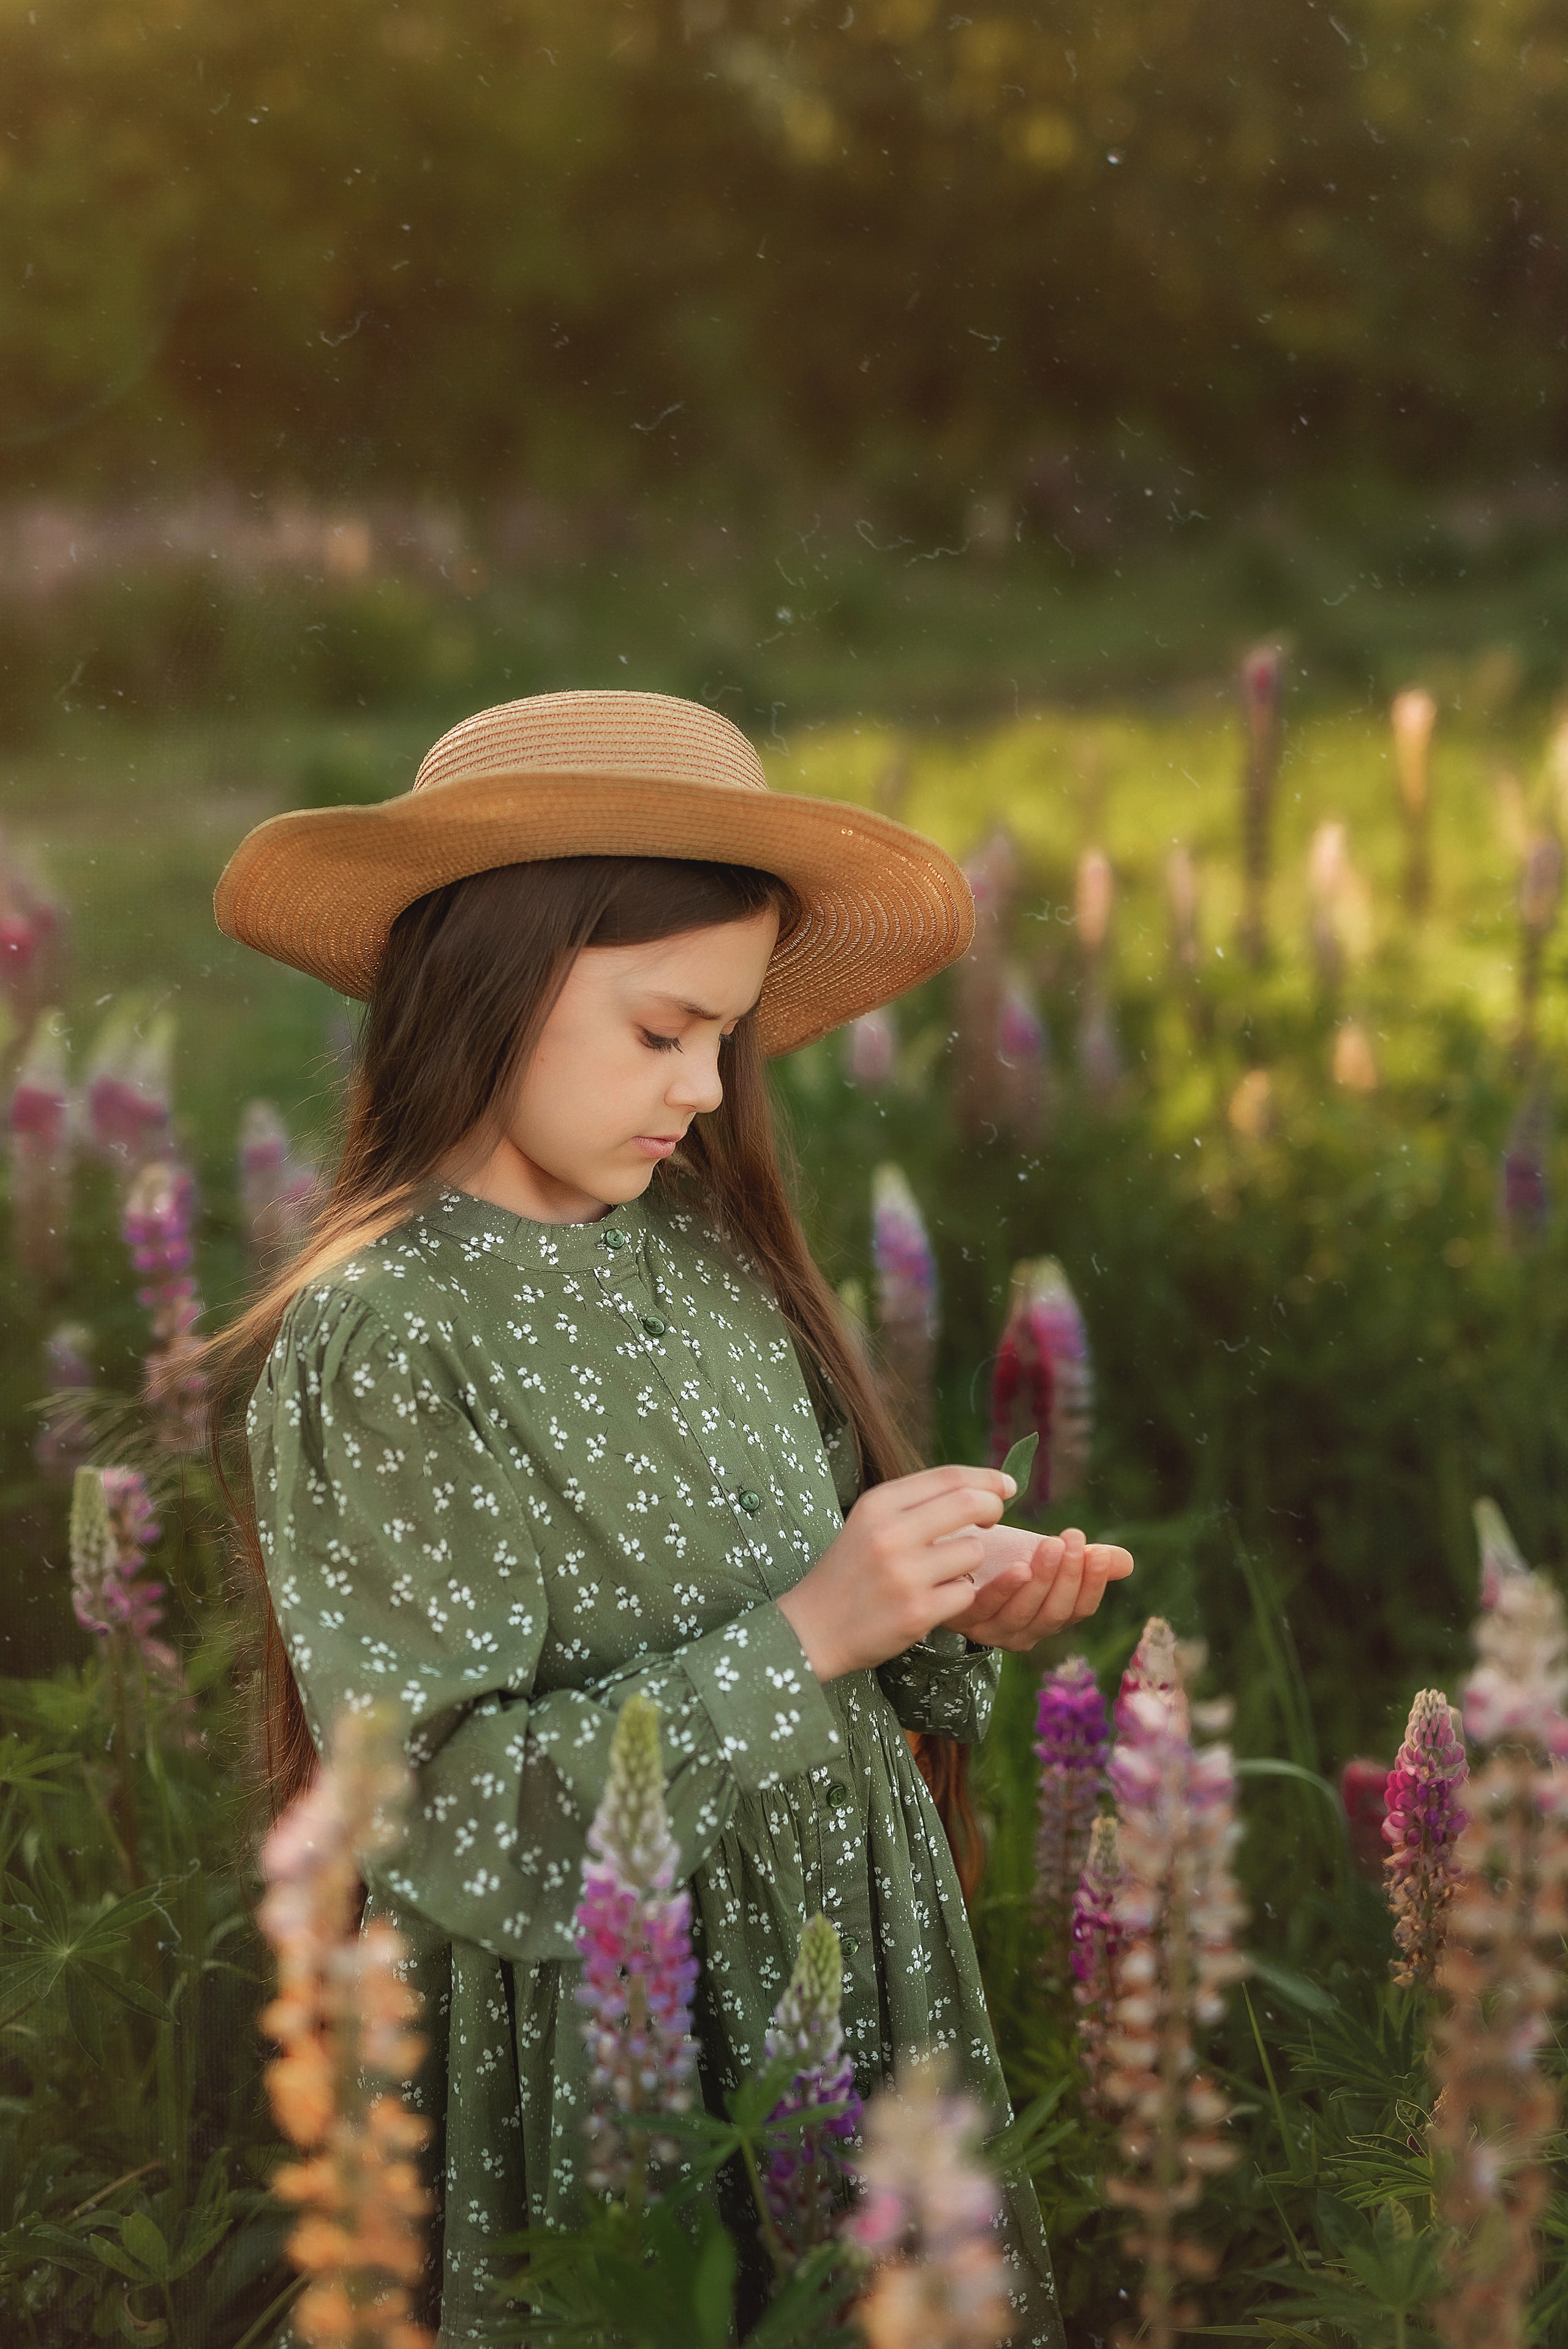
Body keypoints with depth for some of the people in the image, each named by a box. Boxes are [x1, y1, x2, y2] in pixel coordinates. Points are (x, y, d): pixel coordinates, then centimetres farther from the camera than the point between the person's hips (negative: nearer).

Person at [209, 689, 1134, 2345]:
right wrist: (804, 1636, -24)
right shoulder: (370, 1343, -19)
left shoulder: (704, 1249, 1)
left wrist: (958, 1613, -9)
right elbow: (446, 1820, -22)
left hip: (864, 1960, 6)